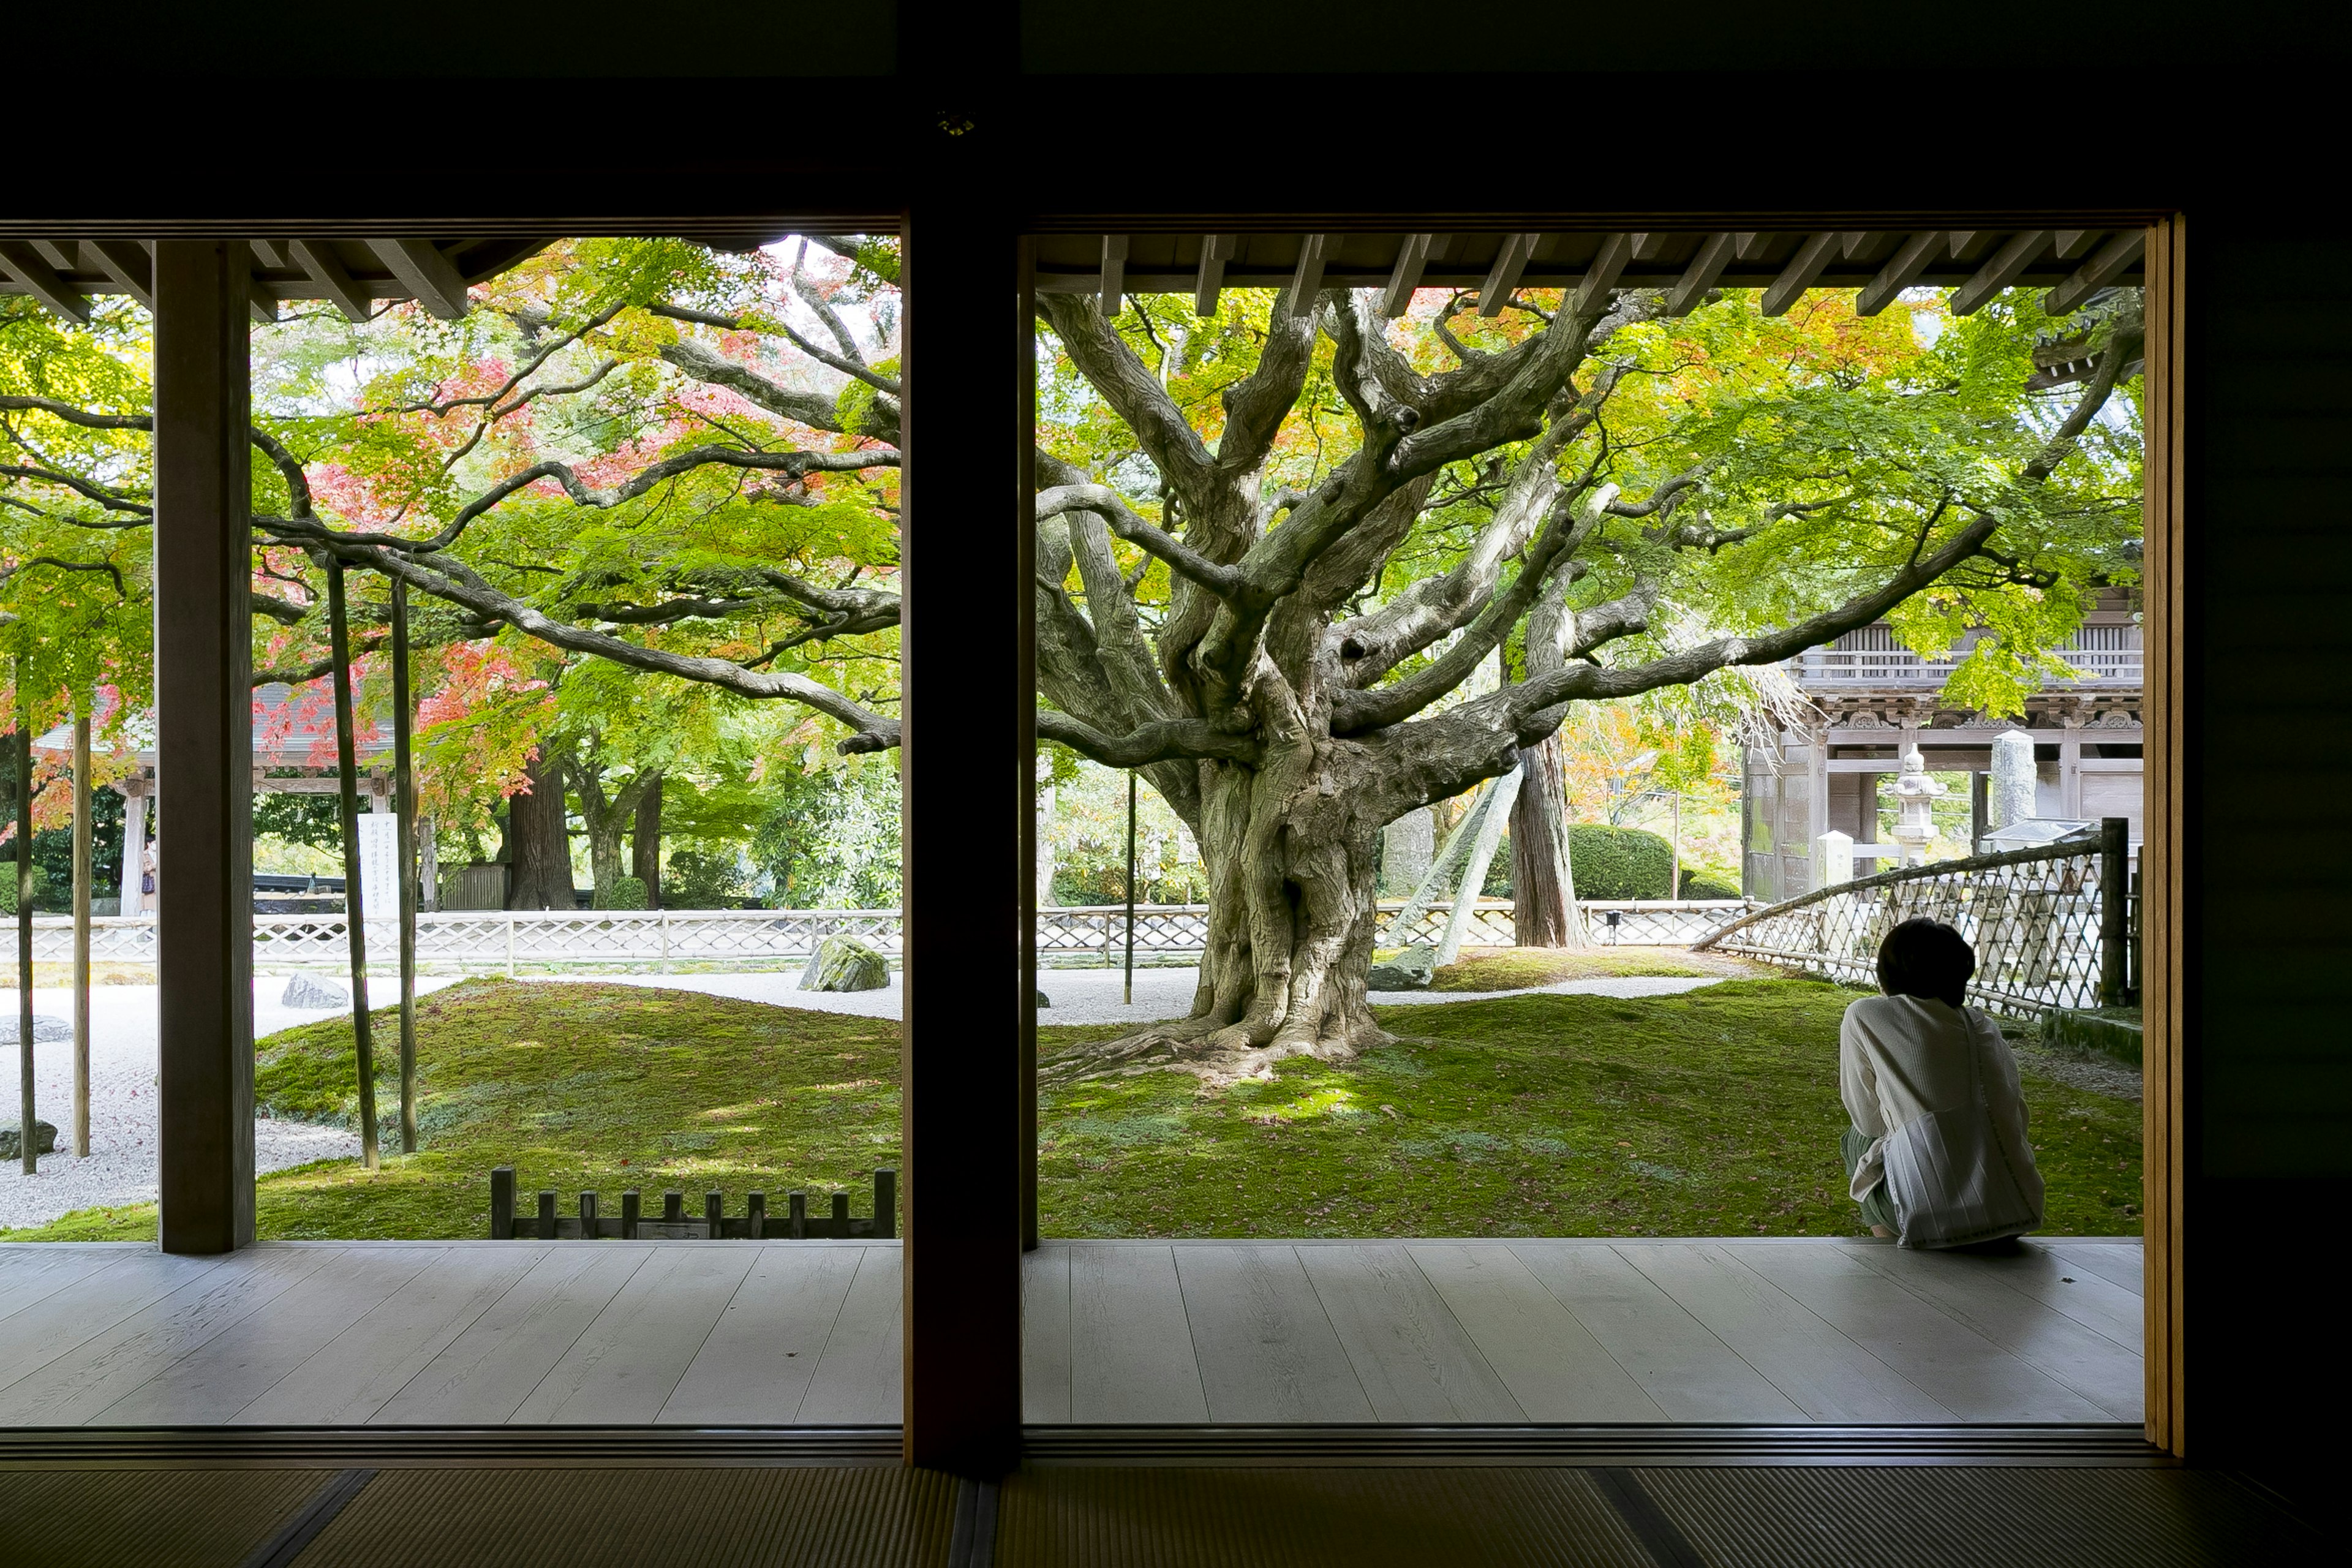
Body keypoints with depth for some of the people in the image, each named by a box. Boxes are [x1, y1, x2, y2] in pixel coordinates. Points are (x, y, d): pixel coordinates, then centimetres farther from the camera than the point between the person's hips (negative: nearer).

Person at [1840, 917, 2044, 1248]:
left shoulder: (1863, 1016, 4)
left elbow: (1868, 1121, 11)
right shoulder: (1985, 1027, 14)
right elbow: (2017, 1118, 20)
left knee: (1858, 1140, 27)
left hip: (1935, 1217, -4)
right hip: (2016, 1213, 4)